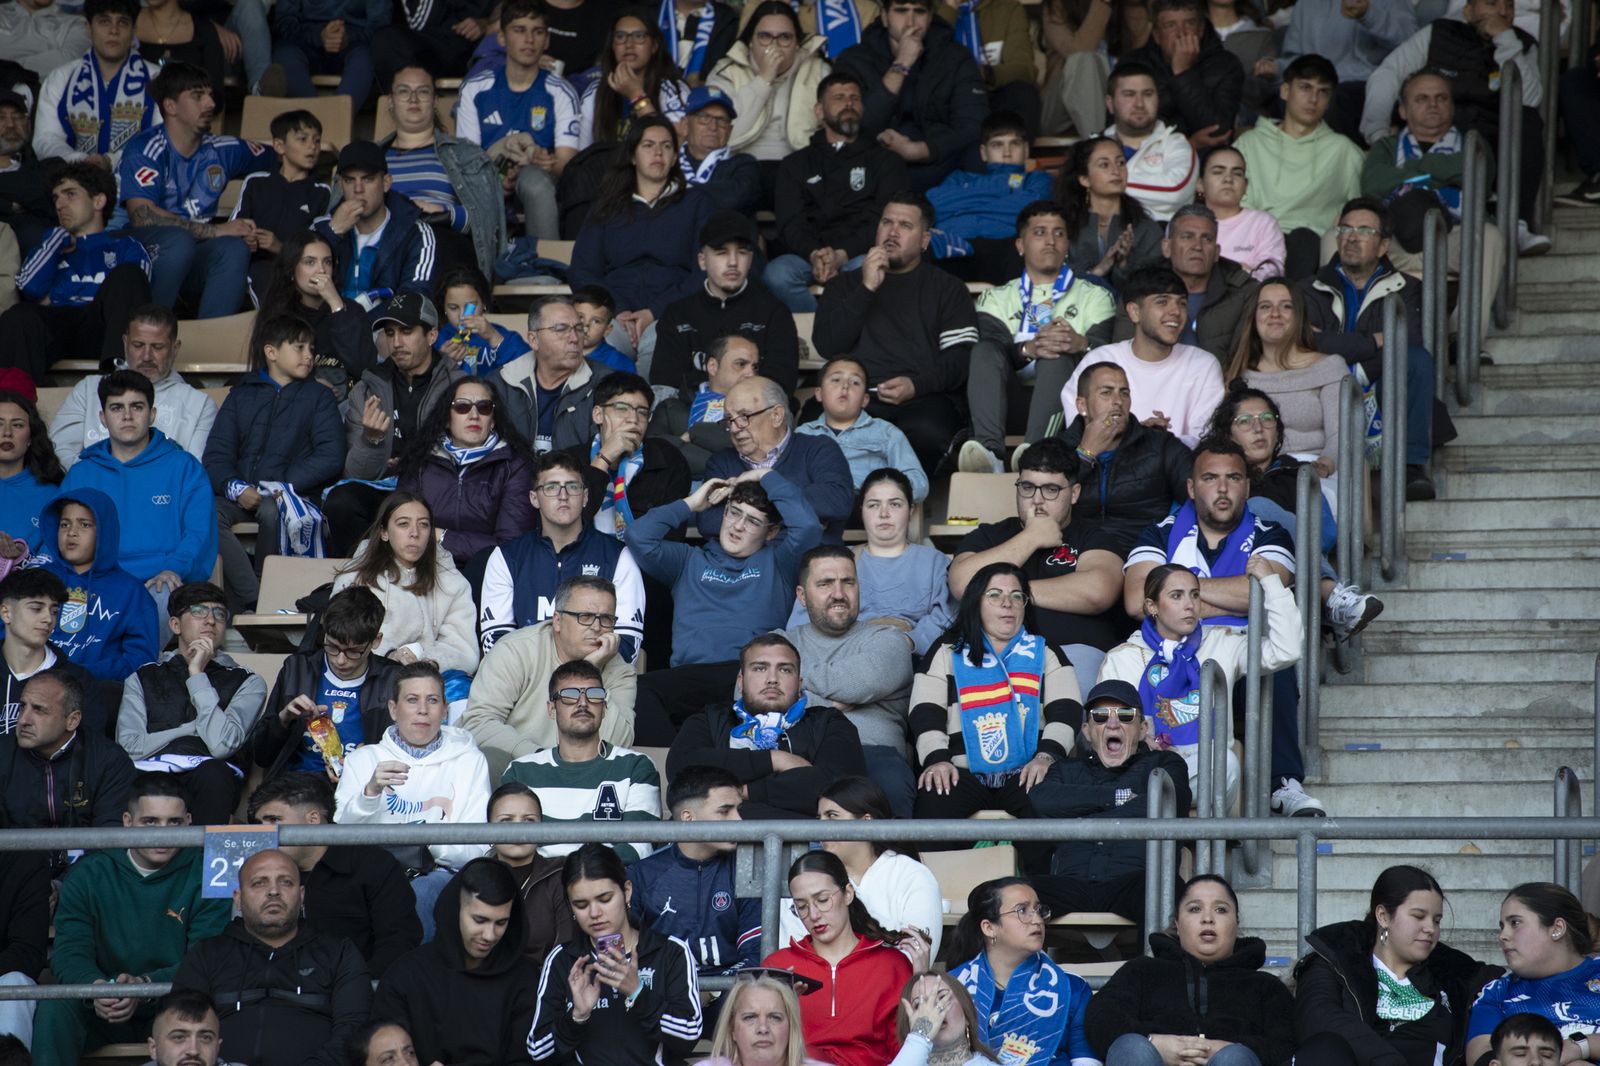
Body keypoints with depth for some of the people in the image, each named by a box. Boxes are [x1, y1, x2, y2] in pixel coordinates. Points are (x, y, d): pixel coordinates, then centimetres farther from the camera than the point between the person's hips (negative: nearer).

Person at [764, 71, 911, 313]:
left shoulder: (886, 161, 19)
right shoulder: (796, 164, 24)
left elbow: (884, 221, 3)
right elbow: (790, 223, 8)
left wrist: (841, 255, -16)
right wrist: (814, 255, -16)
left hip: (860, 253, -1)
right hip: (808, 255, 1)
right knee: (776, 275, -33)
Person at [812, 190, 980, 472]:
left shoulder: (947, 288, 20)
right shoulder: (845, 285, 26)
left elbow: (962, 355, 6)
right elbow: (827, 346, 9)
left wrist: (917, 385, -12)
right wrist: (867, 288, 2)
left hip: (923, 399, -1)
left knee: (927, 435, -37)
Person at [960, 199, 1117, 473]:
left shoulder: (1094, 297, 24)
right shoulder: (996, 298, 26)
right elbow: (990, 347, 4)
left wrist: (1082, 345, -21)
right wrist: (1028, 349, -19)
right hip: (1010, 406, 1)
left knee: (1057, 356, -31)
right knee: (985, 351, -26)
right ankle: (990, 452, -49)